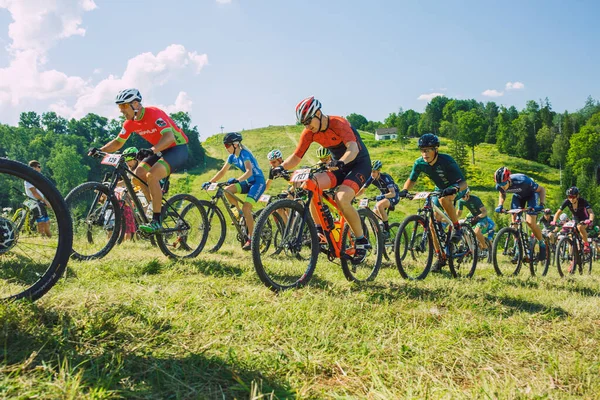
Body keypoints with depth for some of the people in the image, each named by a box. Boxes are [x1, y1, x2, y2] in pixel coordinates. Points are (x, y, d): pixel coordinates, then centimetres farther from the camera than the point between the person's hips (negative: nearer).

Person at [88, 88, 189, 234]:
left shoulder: (154, 114, -23)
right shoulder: (130, 122, 0)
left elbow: (169, 137, -37)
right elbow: (118, 142, 9)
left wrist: (151, 150, -52)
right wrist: (100, 150, -8)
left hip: (178, 148, -8)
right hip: (160, 151, 8)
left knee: (151, 175, -27)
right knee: (138, 175, -8)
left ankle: (156, 222, -20)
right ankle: (160, 208, 7)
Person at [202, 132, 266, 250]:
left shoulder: (244, 154, -19)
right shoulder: (232, 157, 5)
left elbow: (249, 171, -33)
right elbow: (222, 172, 8)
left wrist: (237, 180, -50)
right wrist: (209, 182, -3)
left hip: (258, 182, -8)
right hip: (248, 183, 8)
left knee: (246, 208, -21)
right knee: (227, 190, -14)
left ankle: (251, 238, -12)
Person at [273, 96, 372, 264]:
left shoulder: (338, 123, -24)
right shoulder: (309, 132, -6)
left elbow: (353, 148, -39)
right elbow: (296, 156, -5)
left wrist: (341, 162, -58)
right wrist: (281, 167, -25)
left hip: (359, 164, -6)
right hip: (338, 167, 6)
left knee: (341, 199, -30)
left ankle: (361, 241, -10)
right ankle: (320, 230, -12)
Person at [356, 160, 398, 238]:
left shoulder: (385, 177, -28)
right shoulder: (371, 178, -12)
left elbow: (393, 193, -36)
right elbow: (362, 190, -6)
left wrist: (383, 196, -53)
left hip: (394, 196, -7)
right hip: (383, 196, 7)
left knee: (379, 205, -35)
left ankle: (387, 230, -27)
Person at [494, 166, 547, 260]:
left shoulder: (522, 181, -41)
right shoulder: (499, 186, -27)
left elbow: (541, 189, -26)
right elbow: (502, 195, 0)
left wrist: (541, 205, -39)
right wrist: (500, 205, -18)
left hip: (531, 194, -4)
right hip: (518, 195, 4)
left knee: (530, 222, -17)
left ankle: (542, 244, 5)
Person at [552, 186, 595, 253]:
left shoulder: (583, 201, -26)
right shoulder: (567, 202, -18)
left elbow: (591, 212, -36)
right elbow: (558, 212, -17)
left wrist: (590, 221, -56)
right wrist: (554, 221, -34)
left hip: (585, 220, -4)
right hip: (576, 221, 4)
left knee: (580, 227, -35)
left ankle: (586, 244, -17)